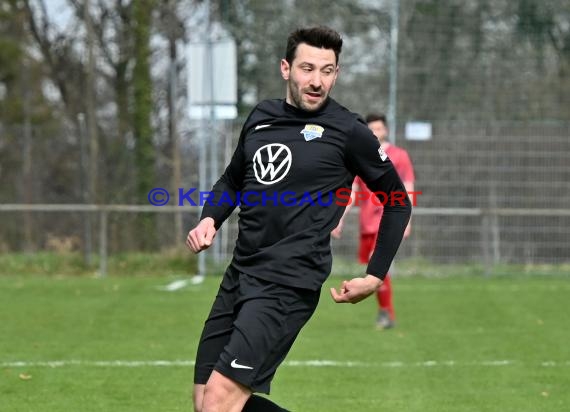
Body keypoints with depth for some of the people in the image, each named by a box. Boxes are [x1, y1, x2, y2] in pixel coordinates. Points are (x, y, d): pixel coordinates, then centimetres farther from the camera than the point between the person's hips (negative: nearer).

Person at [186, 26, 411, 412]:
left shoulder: (348, 131, -6)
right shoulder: (260, 118, 11)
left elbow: (398, 203, 4)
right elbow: (232, 181, 27)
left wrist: (375, 277, 0)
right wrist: (209, 220, 7)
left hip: (289, 286, -7)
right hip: (239, 276, 7)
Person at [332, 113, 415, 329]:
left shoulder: (399, 155, 2)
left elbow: (408, 190, 0)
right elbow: (352, 192, 14)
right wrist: (340, 220, 7)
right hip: (367, 221, 5)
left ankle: (386, 312, -13)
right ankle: (386, 315, 16)